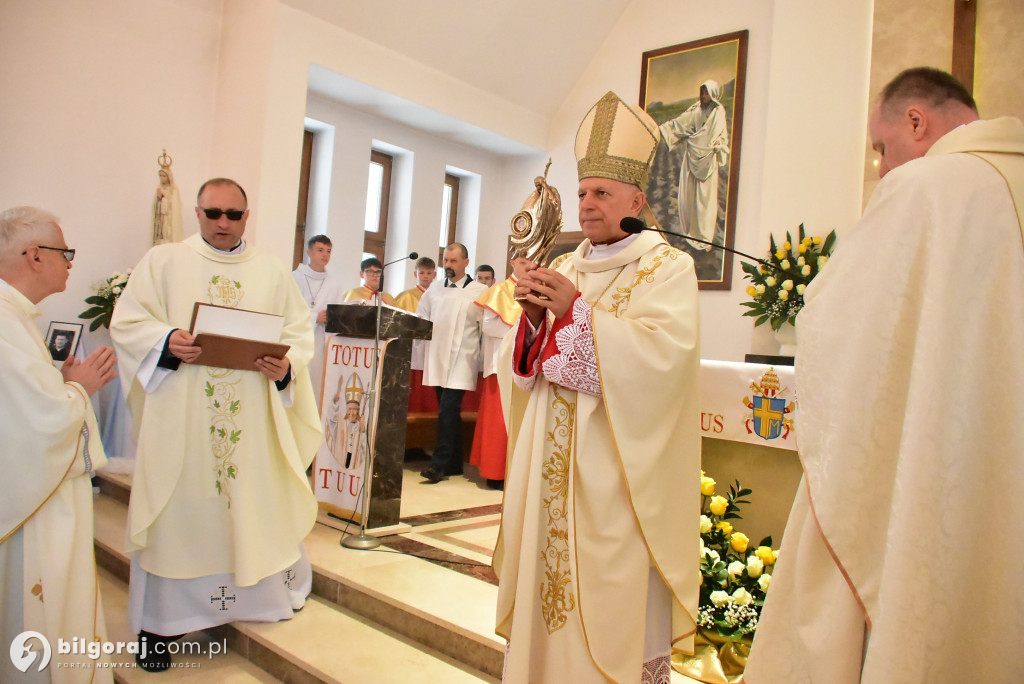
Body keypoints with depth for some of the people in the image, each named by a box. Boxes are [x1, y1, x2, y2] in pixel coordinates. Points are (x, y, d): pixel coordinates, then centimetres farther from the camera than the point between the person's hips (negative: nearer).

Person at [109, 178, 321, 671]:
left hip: (252, 420, 2)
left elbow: (301, 331, 6)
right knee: (179, 508, 3)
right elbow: (127, 323, 2)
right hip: (180, 420, -1)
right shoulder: (162, 261, 7)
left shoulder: (272, 272, 10)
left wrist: (286, 364, -14)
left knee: (254, 501, 9)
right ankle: (160, 619, 16)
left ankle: (262, 593, 28)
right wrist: (168, 342, -18)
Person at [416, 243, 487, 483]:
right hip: (437, 357, 5)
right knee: (449, 411, 10)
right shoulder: (435, 288, 13)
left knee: (448, 409, -14)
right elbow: (421, 316, 21)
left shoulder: (480, 292, -2)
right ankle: (454, 464, 18)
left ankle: (439, 464, -9)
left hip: (461, 358, -5)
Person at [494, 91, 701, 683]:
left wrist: (577, 311, -21)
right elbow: (523, 366, 11)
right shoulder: (564, 267, 14)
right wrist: (534, 319, -10)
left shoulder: (668, 268, -2)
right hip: (551, 464, 6)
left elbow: (662, 353, -19)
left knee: (614, 599, 1)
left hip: (618, 466, -5)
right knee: (548, 575, 12)